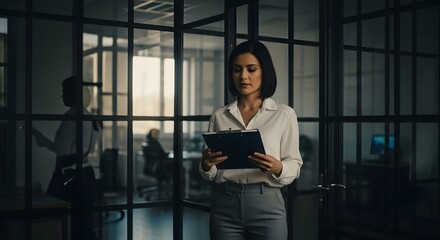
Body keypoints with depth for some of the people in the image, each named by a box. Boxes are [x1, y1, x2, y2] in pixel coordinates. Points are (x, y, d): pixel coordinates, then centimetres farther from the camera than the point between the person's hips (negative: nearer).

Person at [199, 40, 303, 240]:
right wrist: (207, 165, -12)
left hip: (266, 204, -2)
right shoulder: (219, 116, 7)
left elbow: (294, 165, 0)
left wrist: (277, 168, -20)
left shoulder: (284, 114, 0)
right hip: (225, 204, 2)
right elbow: (210, 174, 10)